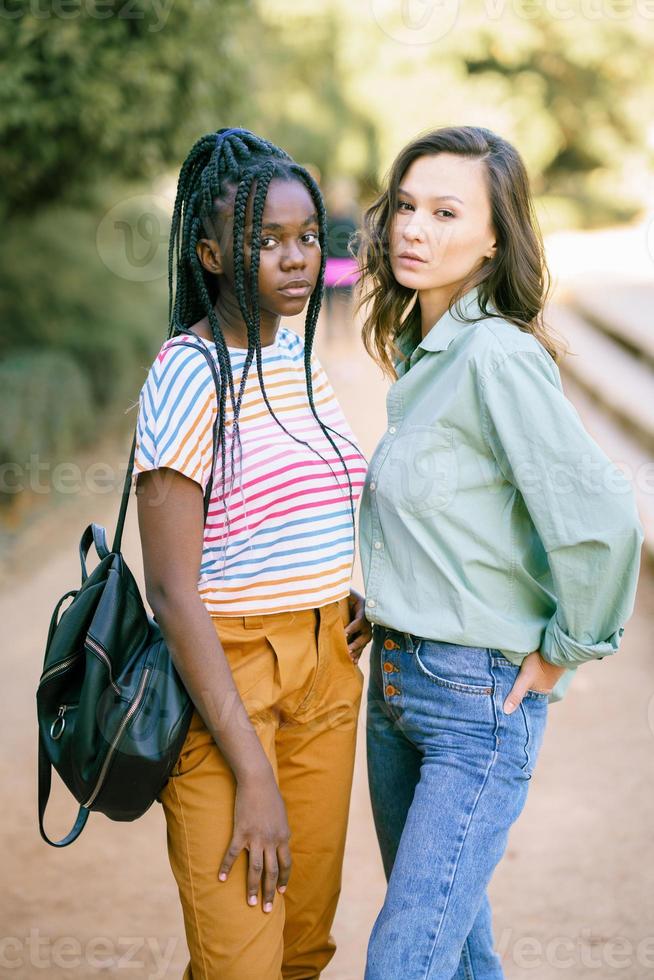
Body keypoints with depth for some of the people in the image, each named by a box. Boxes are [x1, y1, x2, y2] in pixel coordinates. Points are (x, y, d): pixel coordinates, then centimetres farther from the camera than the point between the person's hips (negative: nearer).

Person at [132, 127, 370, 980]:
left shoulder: (296, 353, 8)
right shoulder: (189, 375, -15)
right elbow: (172, 590, -18)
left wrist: (346, 595, 5)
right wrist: (251, 773, -19)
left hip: (327, 665, 7)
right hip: (225, 677, -7)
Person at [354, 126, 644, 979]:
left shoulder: (499, 355, -20)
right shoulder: (421, 350, 8)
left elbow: (603, 521, -26)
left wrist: (566, 650, -13)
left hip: (480, 695, -9)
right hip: (395, 681, 9)